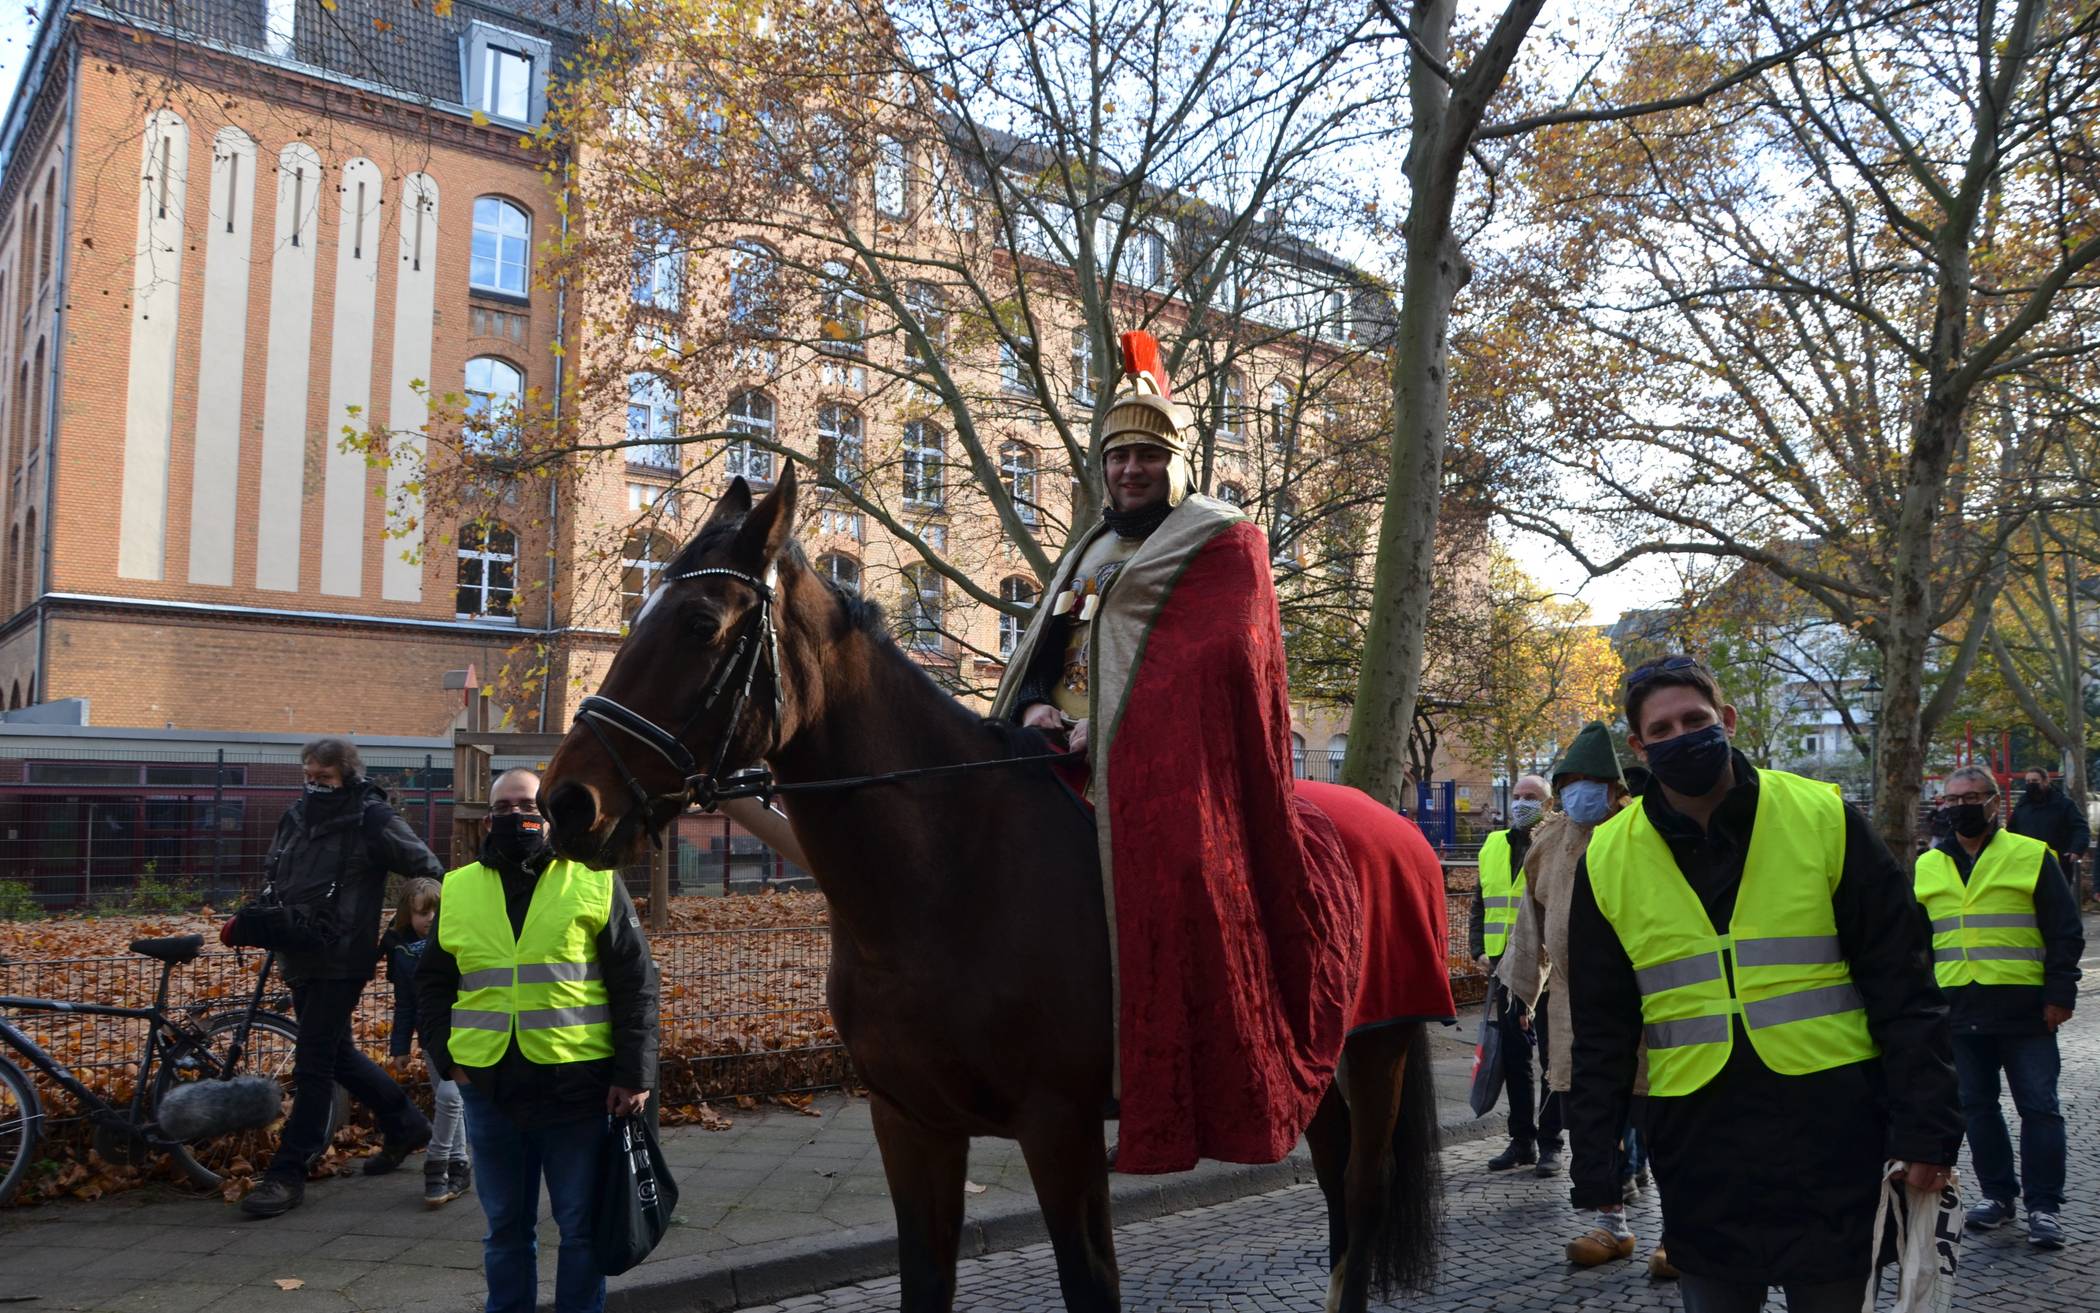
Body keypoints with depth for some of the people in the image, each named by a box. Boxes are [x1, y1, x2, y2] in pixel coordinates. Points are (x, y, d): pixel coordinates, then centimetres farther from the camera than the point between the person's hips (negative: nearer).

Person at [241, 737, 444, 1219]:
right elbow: (272, 877, 21)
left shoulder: (373, 820, -12)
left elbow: (430, 875, -8)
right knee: (338, 1054, 18)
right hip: (299, 959, 8)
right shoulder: (296, 816, 9)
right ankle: (405, 1124, 34)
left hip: (341, 962, -8)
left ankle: (287, 1173, 4)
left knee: (313, 1065, -5)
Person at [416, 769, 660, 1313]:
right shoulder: (457, 890, 8)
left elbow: (636, 983, -1)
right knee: (505, 1225, 15)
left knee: (580, 1226, 8)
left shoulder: (596, 882, 0)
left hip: (578, 1085, -2)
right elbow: (432, 982, 16)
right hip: (489, 1089, 3)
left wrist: (633, 1073, -7)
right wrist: (446, 1054, 3)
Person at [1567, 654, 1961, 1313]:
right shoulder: (1608, 861, 0)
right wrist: (1595, 1166, 3)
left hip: (1830, 1132, -1)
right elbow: (1601, 1031, 5)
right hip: (1698, 1147, 1)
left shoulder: (1823, 819, -4)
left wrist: (1926, 1128, -6)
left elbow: (1902, 989, -2)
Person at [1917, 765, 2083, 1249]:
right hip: (1959, 1010, 4)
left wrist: (2059, 995, -6)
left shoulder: (2031, 856, -1)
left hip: (2024, 1009, -3)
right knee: (1976, 1106, 9)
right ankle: (1997, 1195, 22)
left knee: (2038, 1107, 1)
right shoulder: (1928, 867, 10)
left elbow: (2066, 932, 0)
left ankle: (2044, 1206, 10)